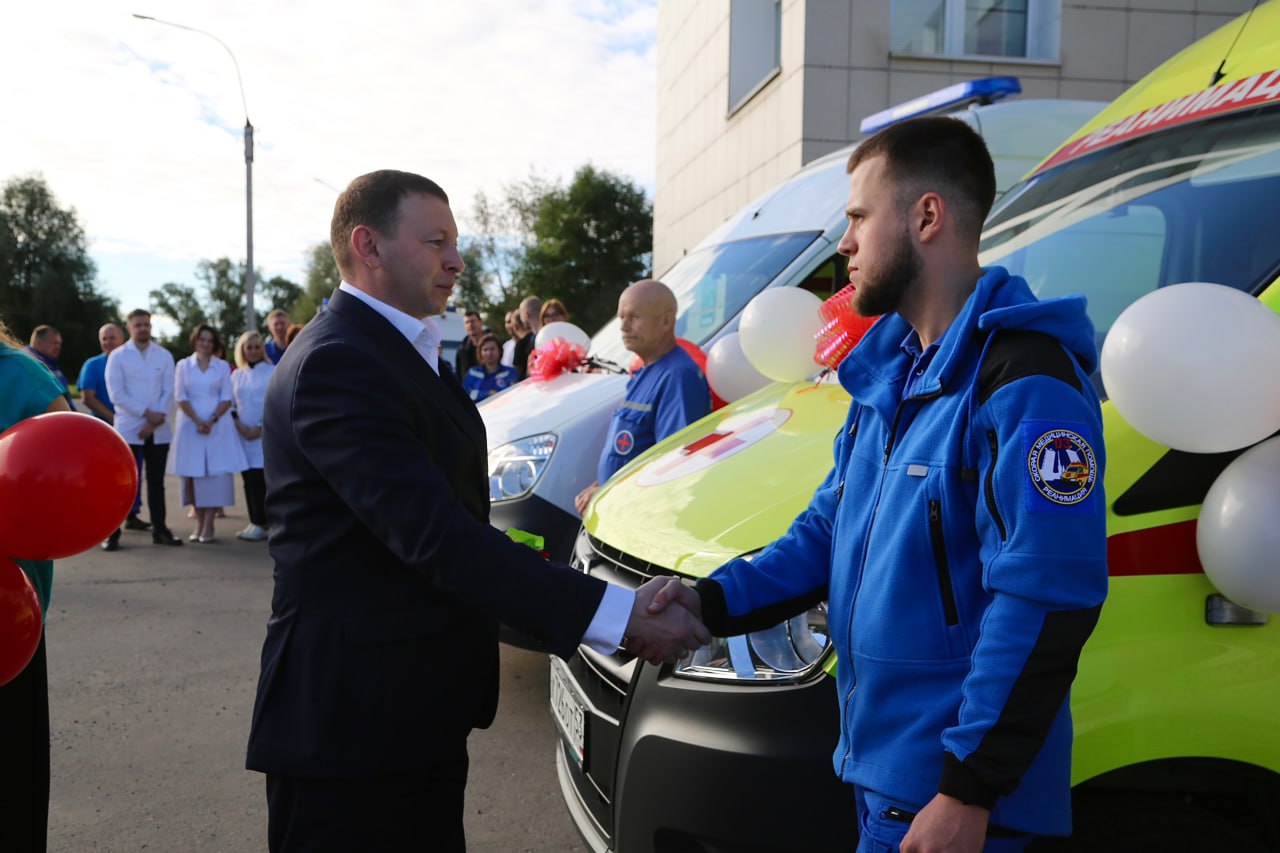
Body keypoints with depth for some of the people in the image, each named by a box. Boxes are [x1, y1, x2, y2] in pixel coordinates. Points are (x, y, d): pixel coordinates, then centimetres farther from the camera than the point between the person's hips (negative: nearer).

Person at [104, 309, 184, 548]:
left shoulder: (164, 355, 7)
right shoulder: (117, 356, 0)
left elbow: (168, 392, 2)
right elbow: (116, 394, -8)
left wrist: (154, 421, -10)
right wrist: (146, 413, -14)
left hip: (158, 430, 3)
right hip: (128, 429, -3)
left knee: (156, 482, 9)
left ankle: (159, 530, 17)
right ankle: (112, 533, 4)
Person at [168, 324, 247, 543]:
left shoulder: (223, 366, 8)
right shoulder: (183, 365, 7)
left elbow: (226, 399, 2)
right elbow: (180, 397, 1)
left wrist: (211, 420, -12)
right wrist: (198, 421, -11)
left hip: (218, 425, 0)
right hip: (191, 425, 0)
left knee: (216, 472, -7)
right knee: (194, 473, 0)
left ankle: (209, 524, -4)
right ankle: (199, 523, 6)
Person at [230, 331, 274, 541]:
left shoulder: (273, 372, -1)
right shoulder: (236, 375, 14)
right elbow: (230, 403, 15)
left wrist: (260, 428, -10)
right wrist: (238, 423, -2)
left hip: (265, 435, -4)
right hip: (243, 435, 5)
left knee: (261, 480, -11)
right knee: (249, 480, 4)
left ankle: (261, 524, -6)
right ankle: (255, 523, 9)